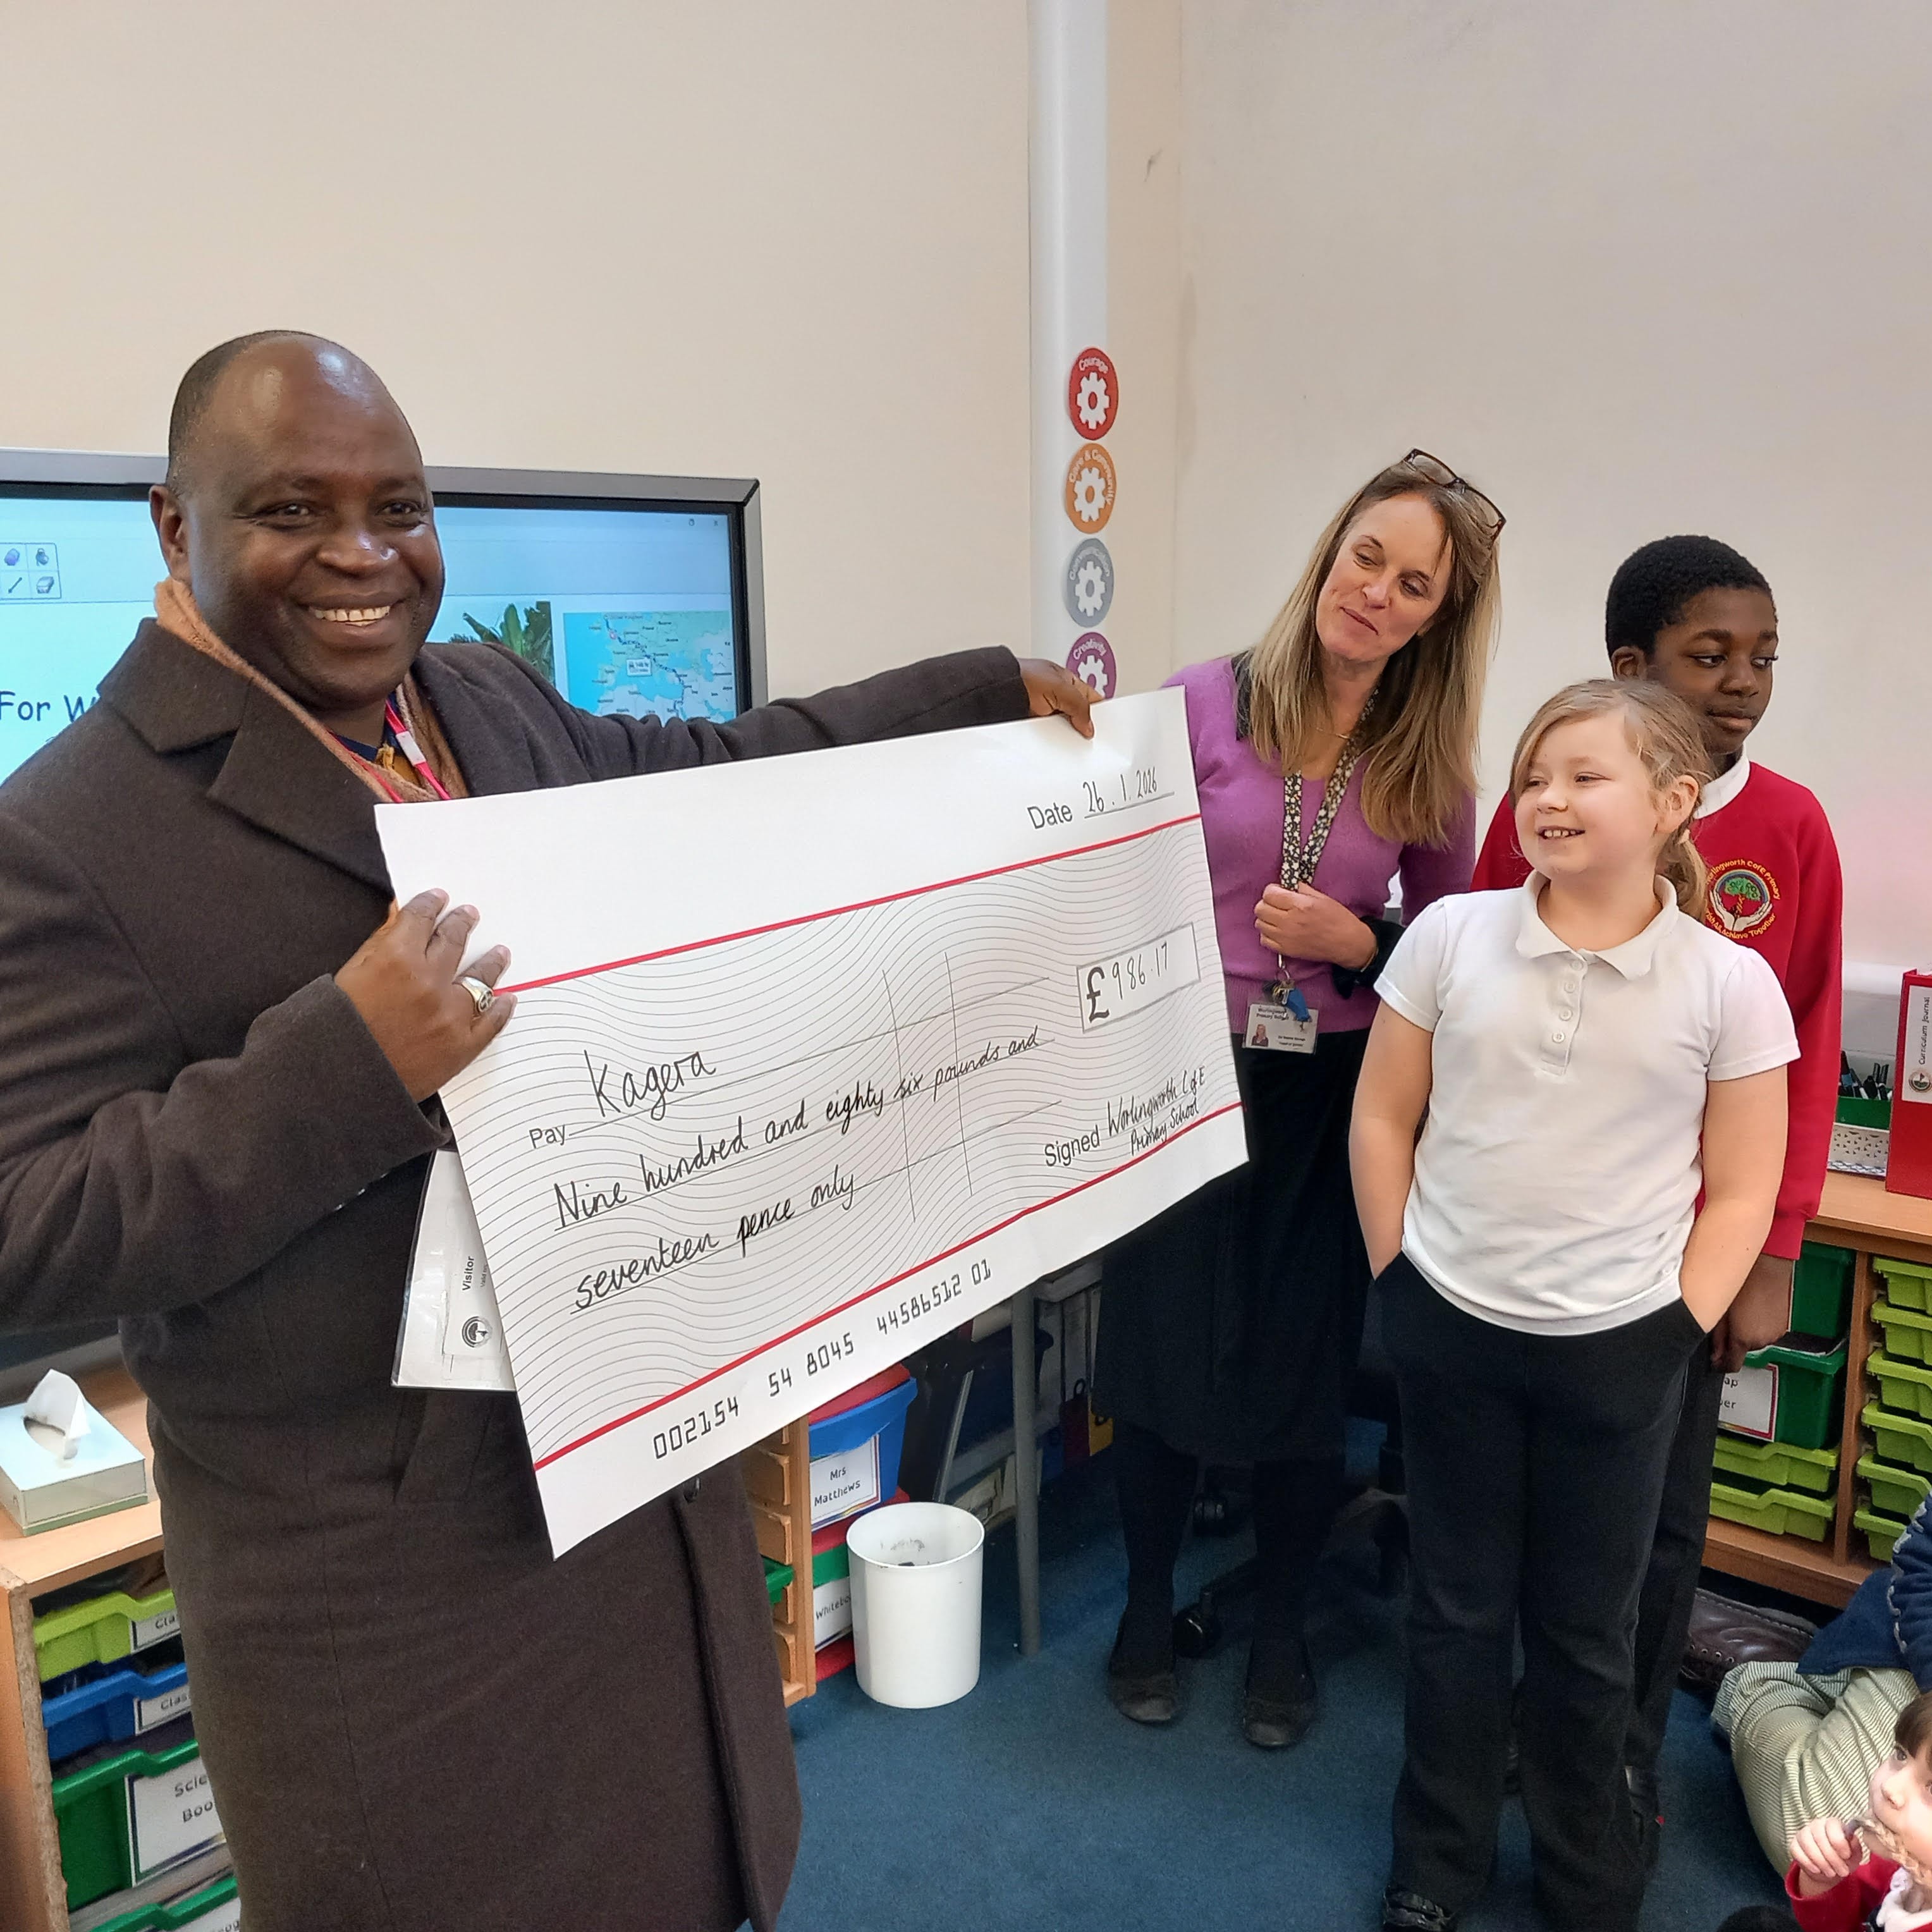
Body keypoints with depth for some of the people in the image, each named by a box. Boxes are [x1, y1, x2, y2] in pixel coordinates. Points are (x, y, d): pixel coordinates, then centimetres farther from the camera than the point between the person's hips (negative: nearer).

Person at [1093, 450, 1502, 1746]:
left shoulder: (1432, 766, -2)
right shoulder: (1204, 704, -8)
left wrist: (1358, 944, -12)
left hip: (1332, 1094, 1)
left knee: (1305, 1369, 11)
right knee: (1163, 1348, 9)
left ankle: (1281, 1630, 35)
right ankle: (1150, 1609, 34)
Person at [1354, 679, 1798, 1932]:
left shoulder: (1730, 984, -8)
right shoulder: (1452, 936, -6)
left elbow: (1740, 1194, 0)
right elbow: (1383, 1121, 2)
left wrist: (1678, 1333, -5)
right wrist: (1400, 1279, 0)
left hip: (1617, 1355, -1)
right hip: (1451, 1333, 1)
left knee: (1588, 1631, 15)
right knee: (1457, 1607, 17)